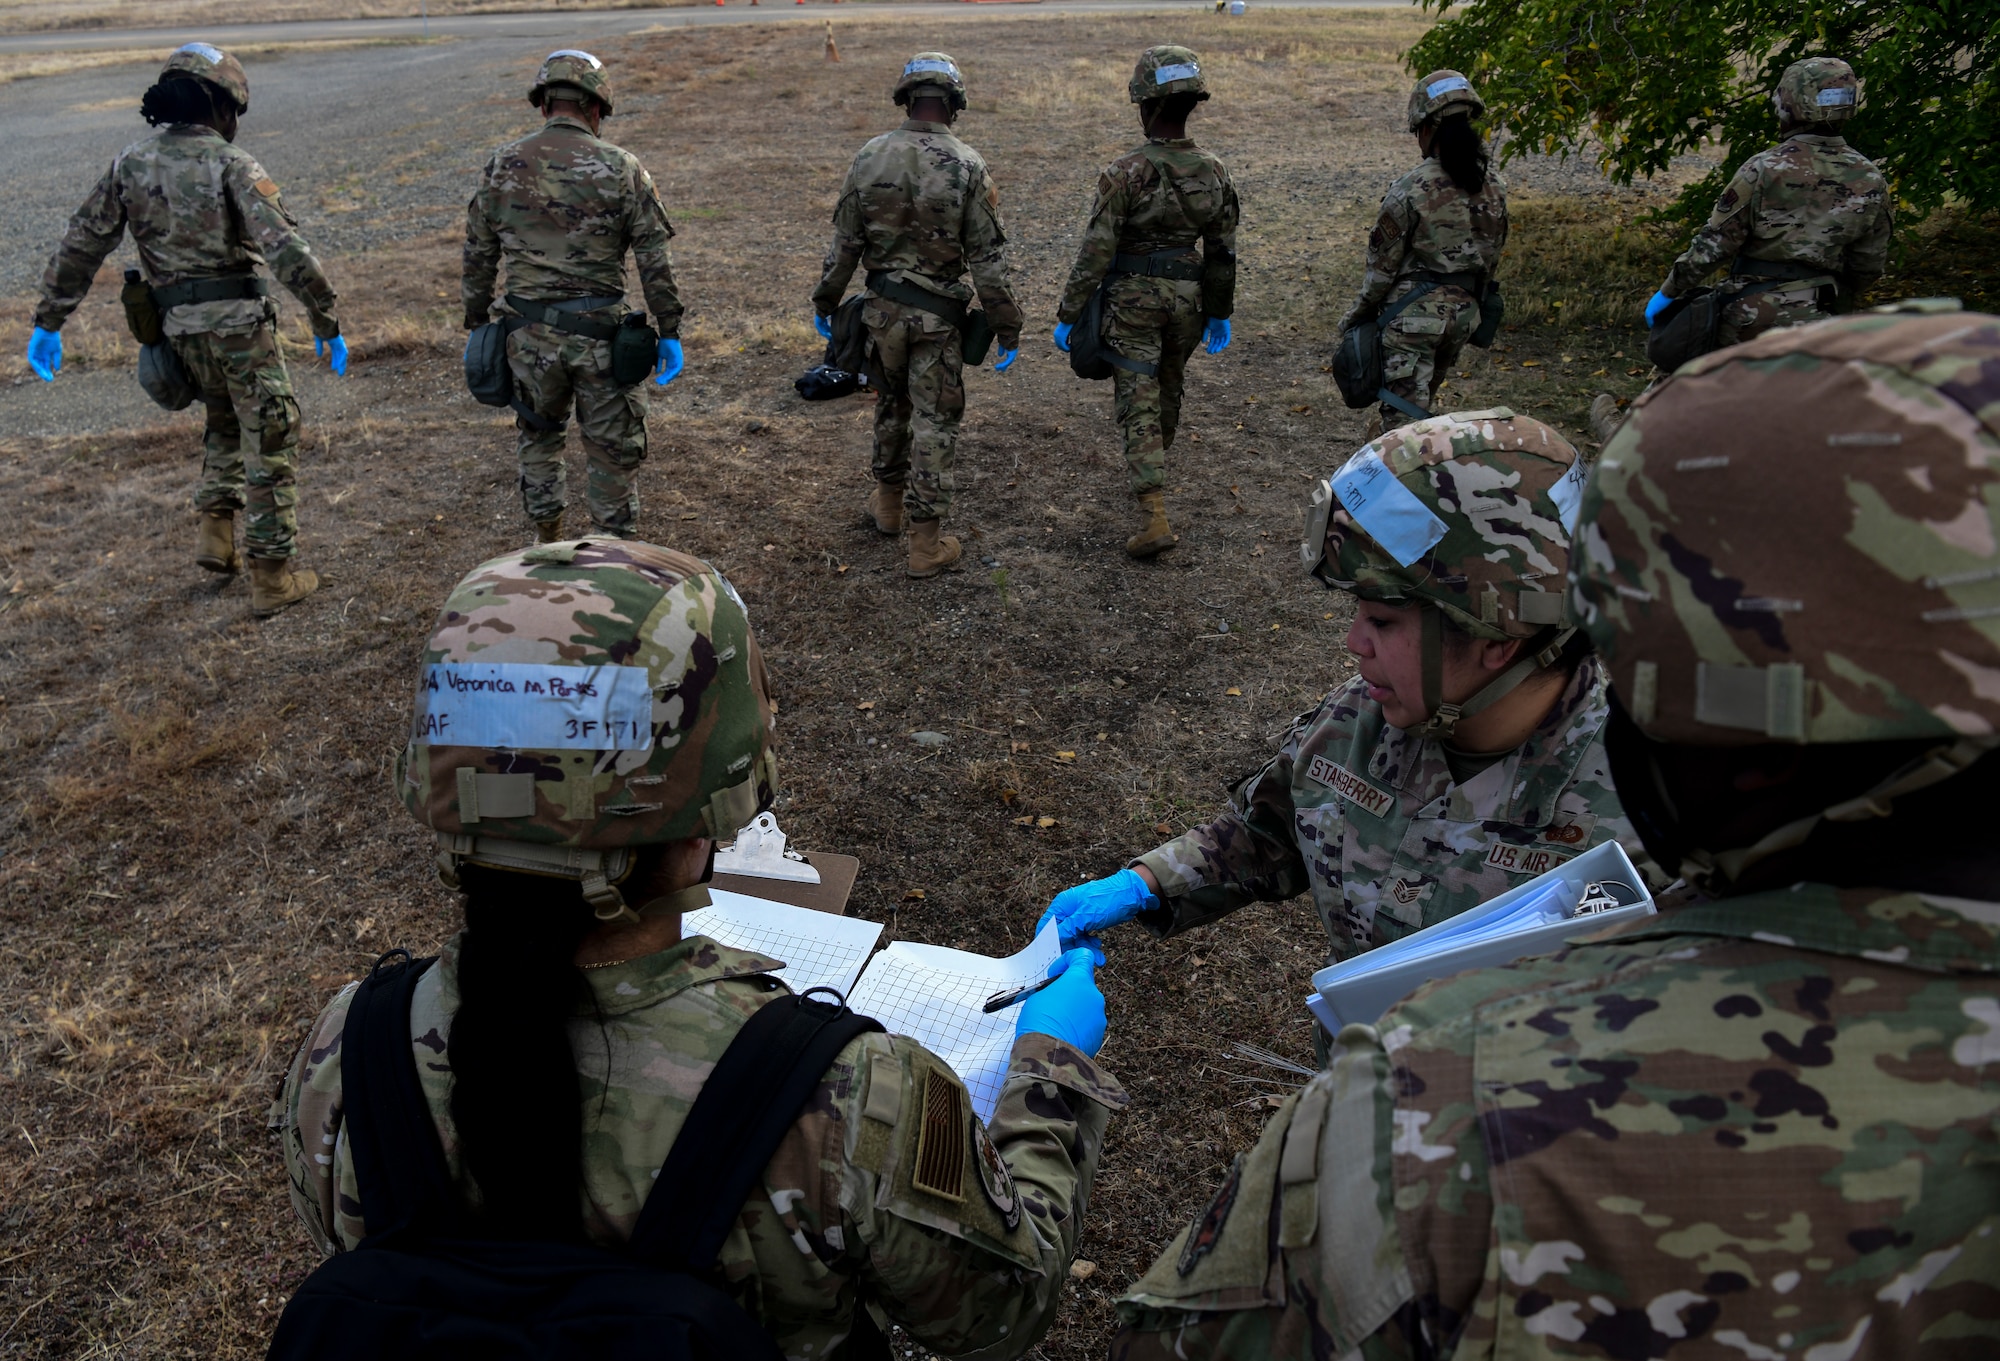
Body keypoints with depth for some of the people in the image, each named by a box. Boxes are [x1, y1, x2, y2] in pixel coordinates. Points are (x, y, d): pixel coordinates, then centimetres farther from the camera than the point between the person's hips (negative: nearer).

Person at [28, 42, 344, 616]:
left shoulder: (131, 162, 7)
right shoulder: (231, 163, -10)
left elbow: (81, 244, 8)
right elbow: (286, 249, -20)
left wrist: (48, 321, 14)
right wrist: (327, 323, -13)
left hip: (179, 327, 6)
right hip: (239, 320, -5)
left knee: (225, 421, 30)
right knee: (270, 444, 3)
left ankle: (216, 532, 21)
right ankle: (272, 578, 5)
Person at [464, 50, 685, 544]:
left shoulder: (502, 166, 4)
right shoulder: (620, 168, -4)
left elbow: (478, 256, 8)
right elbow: (655, 258, -6)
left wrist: (477, 325, 18)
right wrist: (669, 332, 0)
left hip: (528, 332, 3)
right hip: (599, 333, -3)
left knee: (537, 434, 22)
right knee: (613, 449, 8)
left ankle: (547, 542, 31)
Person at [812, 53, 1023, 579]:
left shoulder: (870, 157, -3)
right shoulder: (966, 166, -12)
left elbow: (845, 243, 2)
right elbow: (987, 256, -11)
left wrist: (824, 302, 15)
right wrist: (1007, 328, -4)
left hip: (883, 308, 3)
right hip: (939, 317, -3)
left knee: (891, 403, 23)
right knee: (934, 420, 3)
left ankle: (889, 502, 41)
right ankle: (926, 542, 6)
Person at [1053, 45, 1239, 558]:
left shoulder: (1124, 174, -17)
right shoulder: (1213, 172, -2)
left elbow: (1095, 253, -16)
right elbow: (1223, 251, 5)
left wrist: (1068, 315, -8)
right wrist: (1219, 313, 17)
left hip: (1133, 299, -4)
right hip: (1188, 298, 5)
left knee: (1139, 405, -2)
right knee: (1168, 391, 24)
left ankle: (1154, 513, -11)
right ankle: (1154, 466, 49)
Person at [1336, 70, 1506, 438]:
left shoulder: (1410, 191, -16)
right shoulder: (1494, 187, 3)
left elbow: (1382, 266, -10)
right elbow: (1491, 257, 12)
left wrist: (1354, 318, 2)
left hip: (1413, 314, -7)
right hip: (1464, 312, 7)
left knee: (1406, 419, -6)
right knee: (1421, 400, 25)